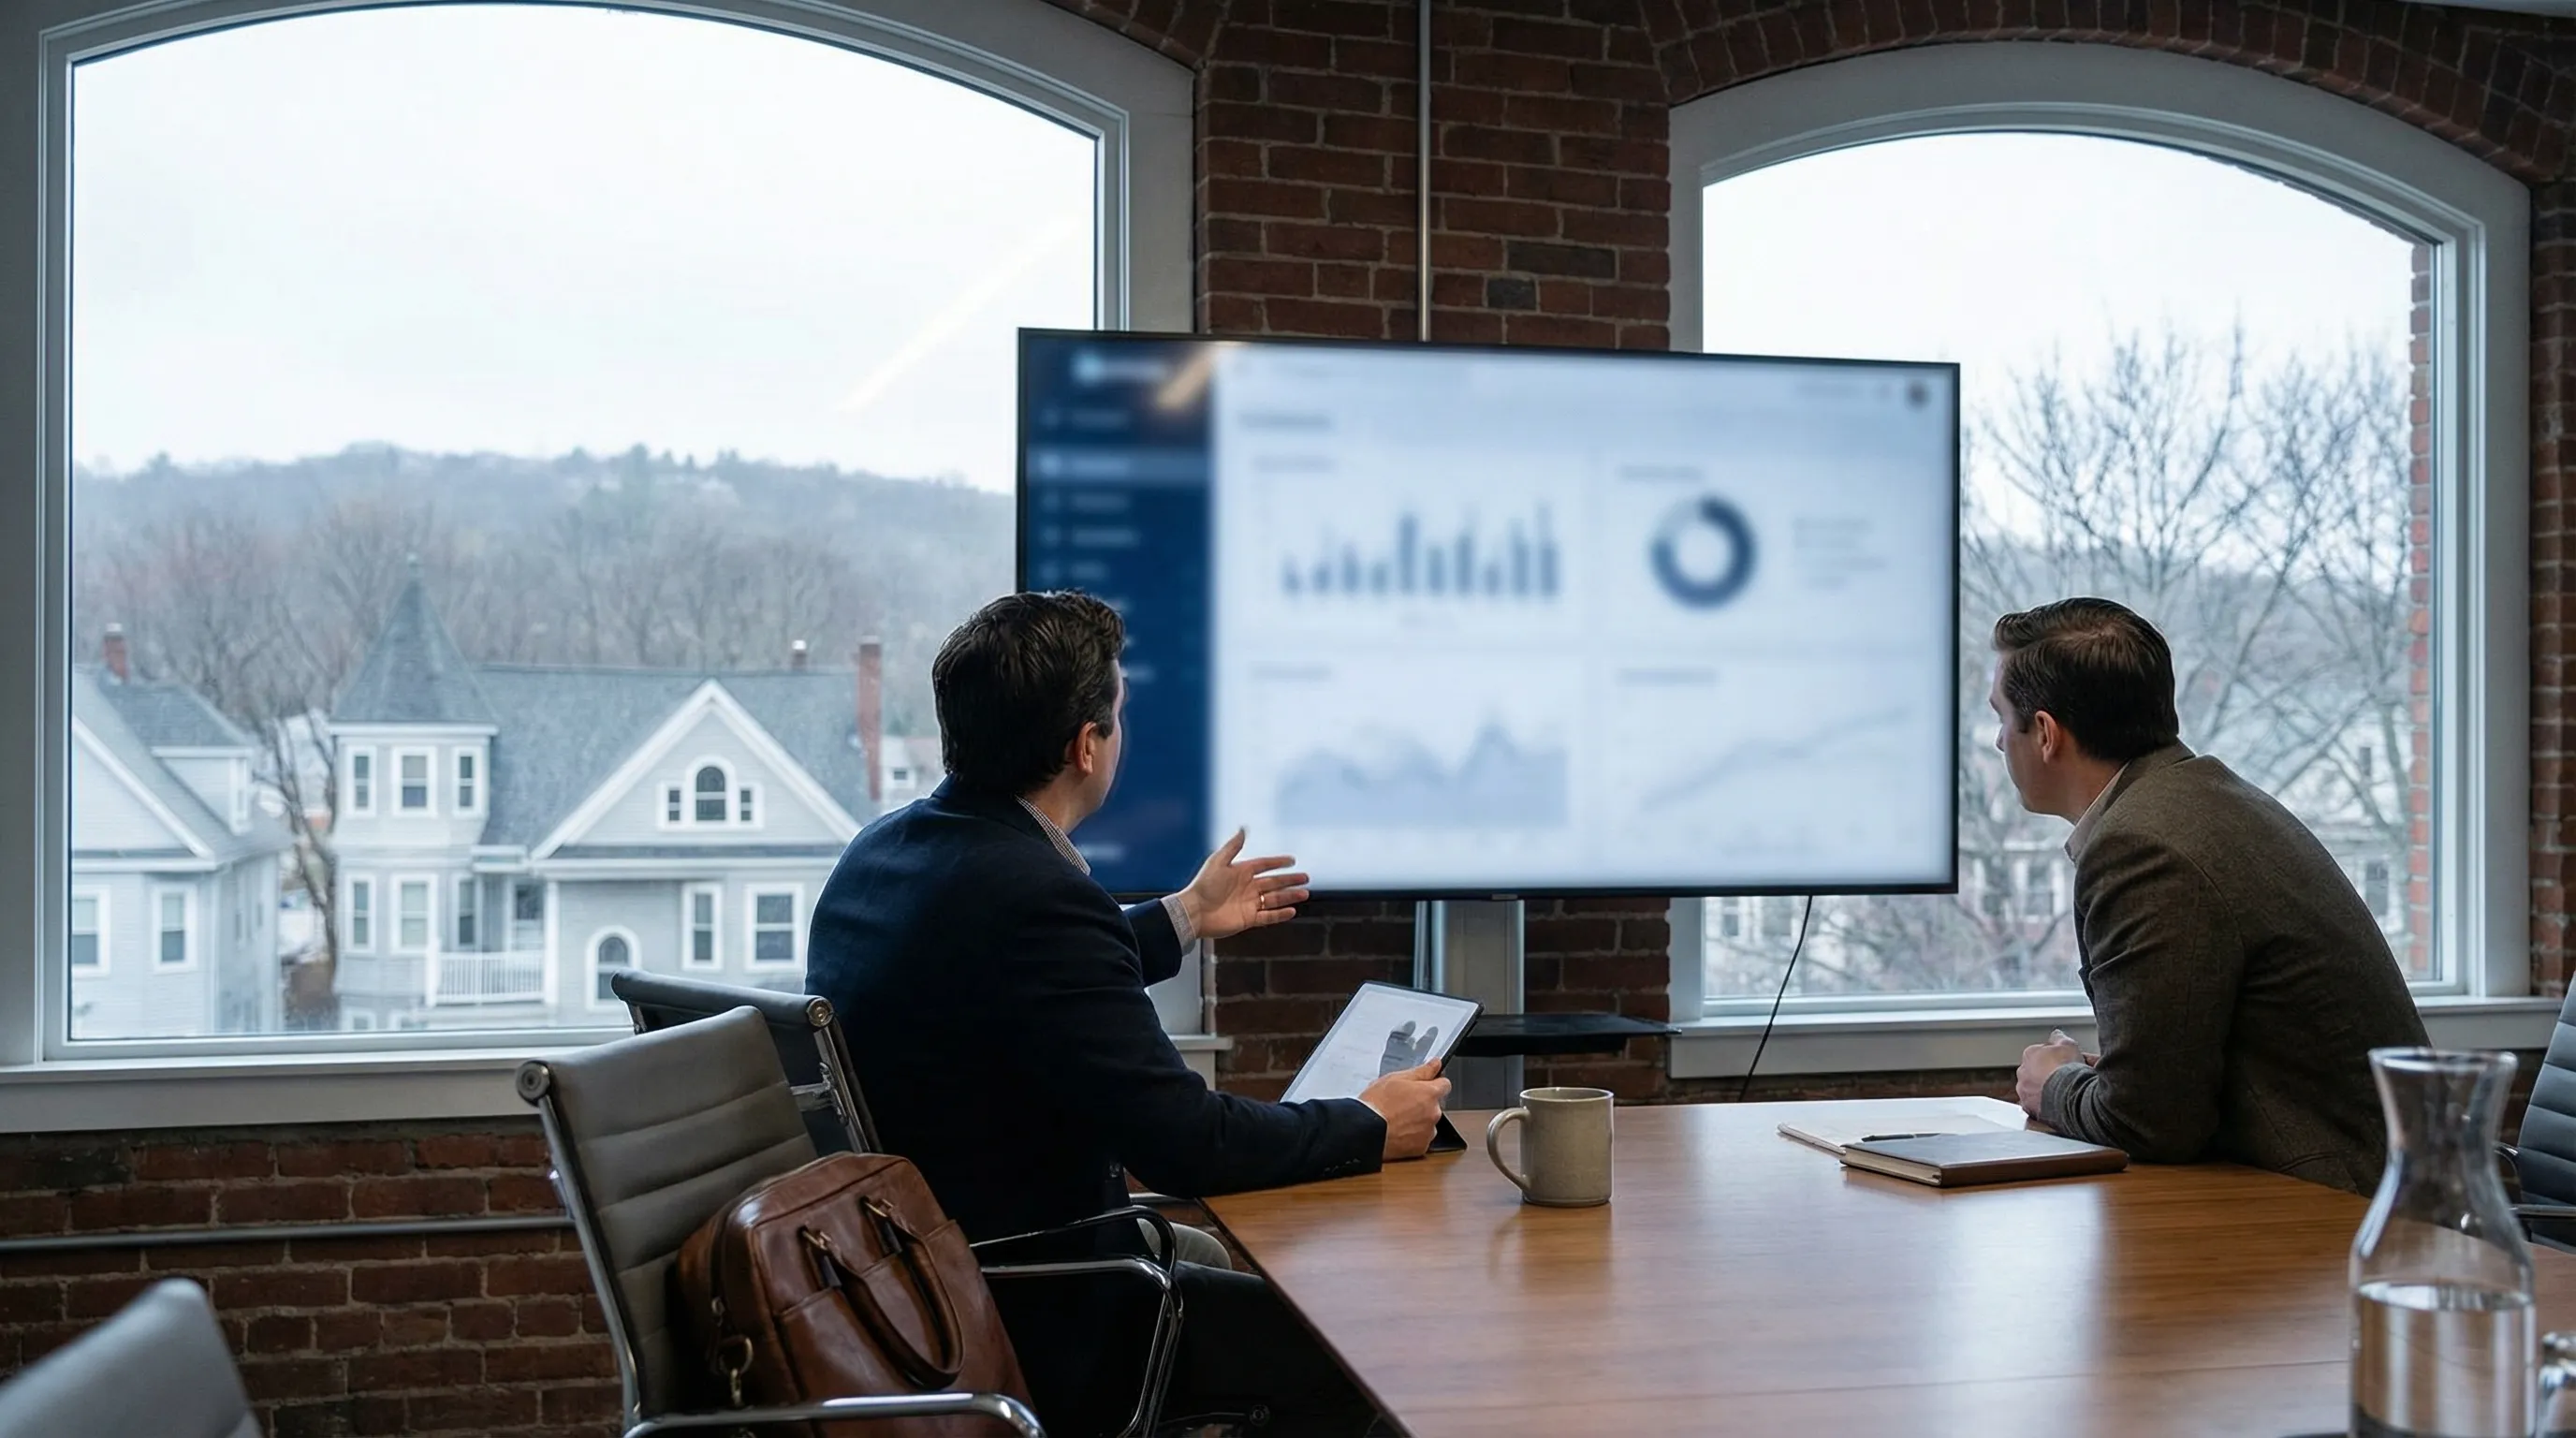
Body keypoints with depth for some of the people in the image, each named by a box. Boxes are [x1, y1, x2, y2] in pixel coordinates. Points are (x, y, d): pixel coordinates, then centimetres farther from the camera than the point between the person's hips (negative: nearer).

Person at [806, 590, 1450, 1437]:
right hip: (1027, 1335, -10)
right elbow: (1185, 1141, -26)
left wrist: (1184, 918, 30)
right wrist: (1374, 1128, -10)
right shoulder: (1033, 893, -27)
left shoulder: (885, 851, 2)